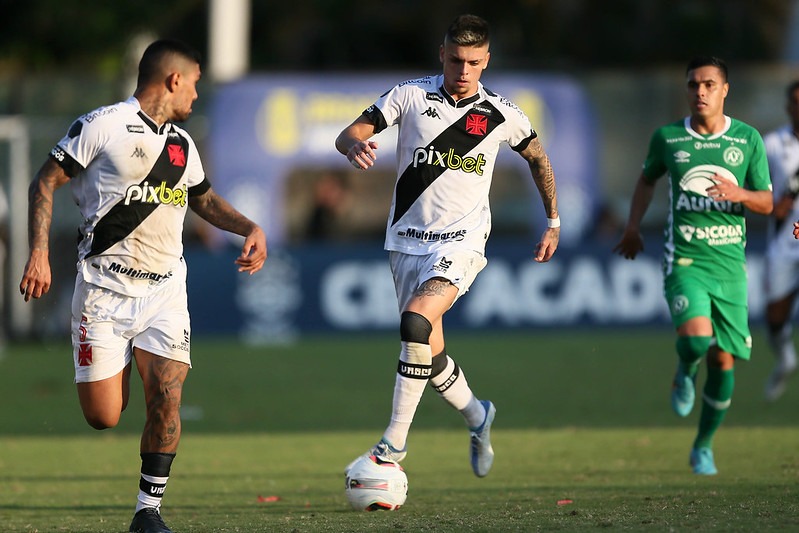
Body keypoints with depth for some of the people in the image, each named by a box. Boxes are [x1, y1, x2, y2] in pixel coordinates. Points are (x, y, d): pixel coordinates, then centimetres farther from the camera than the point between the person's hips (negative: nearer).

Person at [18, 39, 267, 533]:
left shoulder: (182, 145, 15)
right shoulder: (103, 126, -6)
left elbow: (206, 199, 31)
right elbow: (46, 182, -5)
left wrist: (250, 228, 14)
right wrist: (39, 254, -14)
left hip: (165, 289, 5)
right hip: (106, 287, -5)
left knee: (166, 402, -12)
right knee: (103, 417, -7)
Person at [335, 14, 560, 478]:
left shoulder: (502, 115, -1)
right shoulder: (410, 96, -2)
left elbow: (538, 158, 18)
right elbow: (348, 135, -6)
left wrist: (554, 223, 19)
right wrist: (356, 146, -30)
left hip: (460, 243, -3)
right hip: (407, 242, 3)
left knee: (416, 319, -27)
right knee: (429, 352, 7)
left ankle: (396, 440, -21)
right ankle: (477, 415, 37)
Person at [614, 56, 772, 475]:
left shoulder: (748, 139, 3)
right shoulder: (667, 138, 3)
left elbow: (766, 203, 4)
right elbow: (648, 178, 24)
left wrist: (740, 193, -17)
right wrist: (633, 226, 18)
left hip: (730, 263, 2)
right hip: (684, 260, -2)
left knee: (724, 359, 1)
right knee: (696, 337, -26)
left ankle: (704, 446, 22)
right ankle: (685, 373, 12)